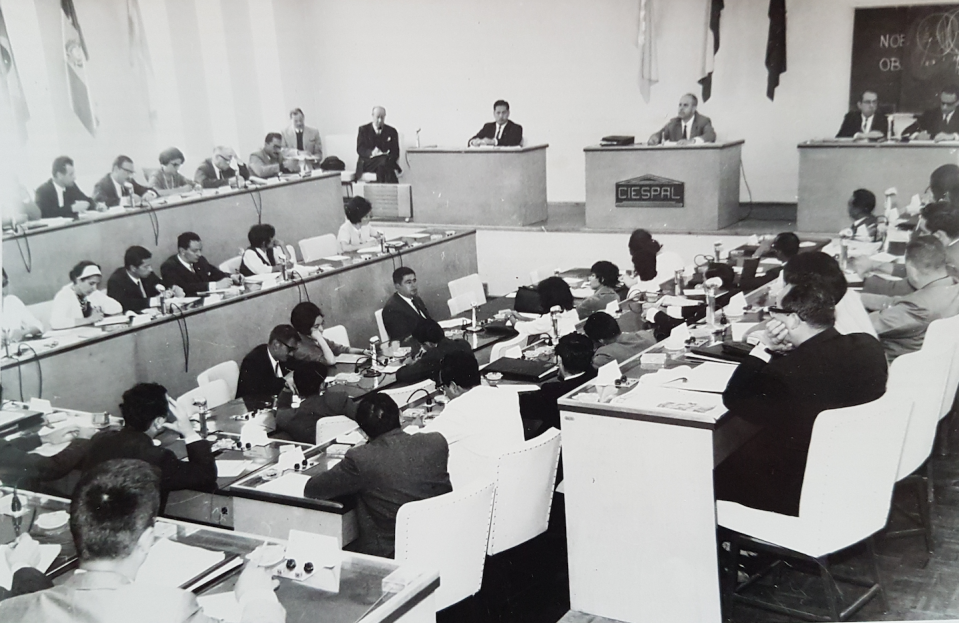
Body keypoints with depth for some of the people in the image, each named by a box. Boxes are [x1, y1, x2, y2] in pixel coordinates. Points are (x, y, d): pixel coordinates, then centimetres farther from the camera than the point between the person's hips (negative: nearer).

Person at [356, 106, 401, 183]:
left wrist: (389, 158, -17)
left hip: (387, 162, 1)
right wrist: (371, 153, -25)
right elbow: (360, 149, -3)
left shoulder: (392, 131, 13)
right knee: (383, 161, -34)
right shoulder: (363, 129, 9)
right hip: (366, 164, -1)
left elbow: (395, 151, 7)